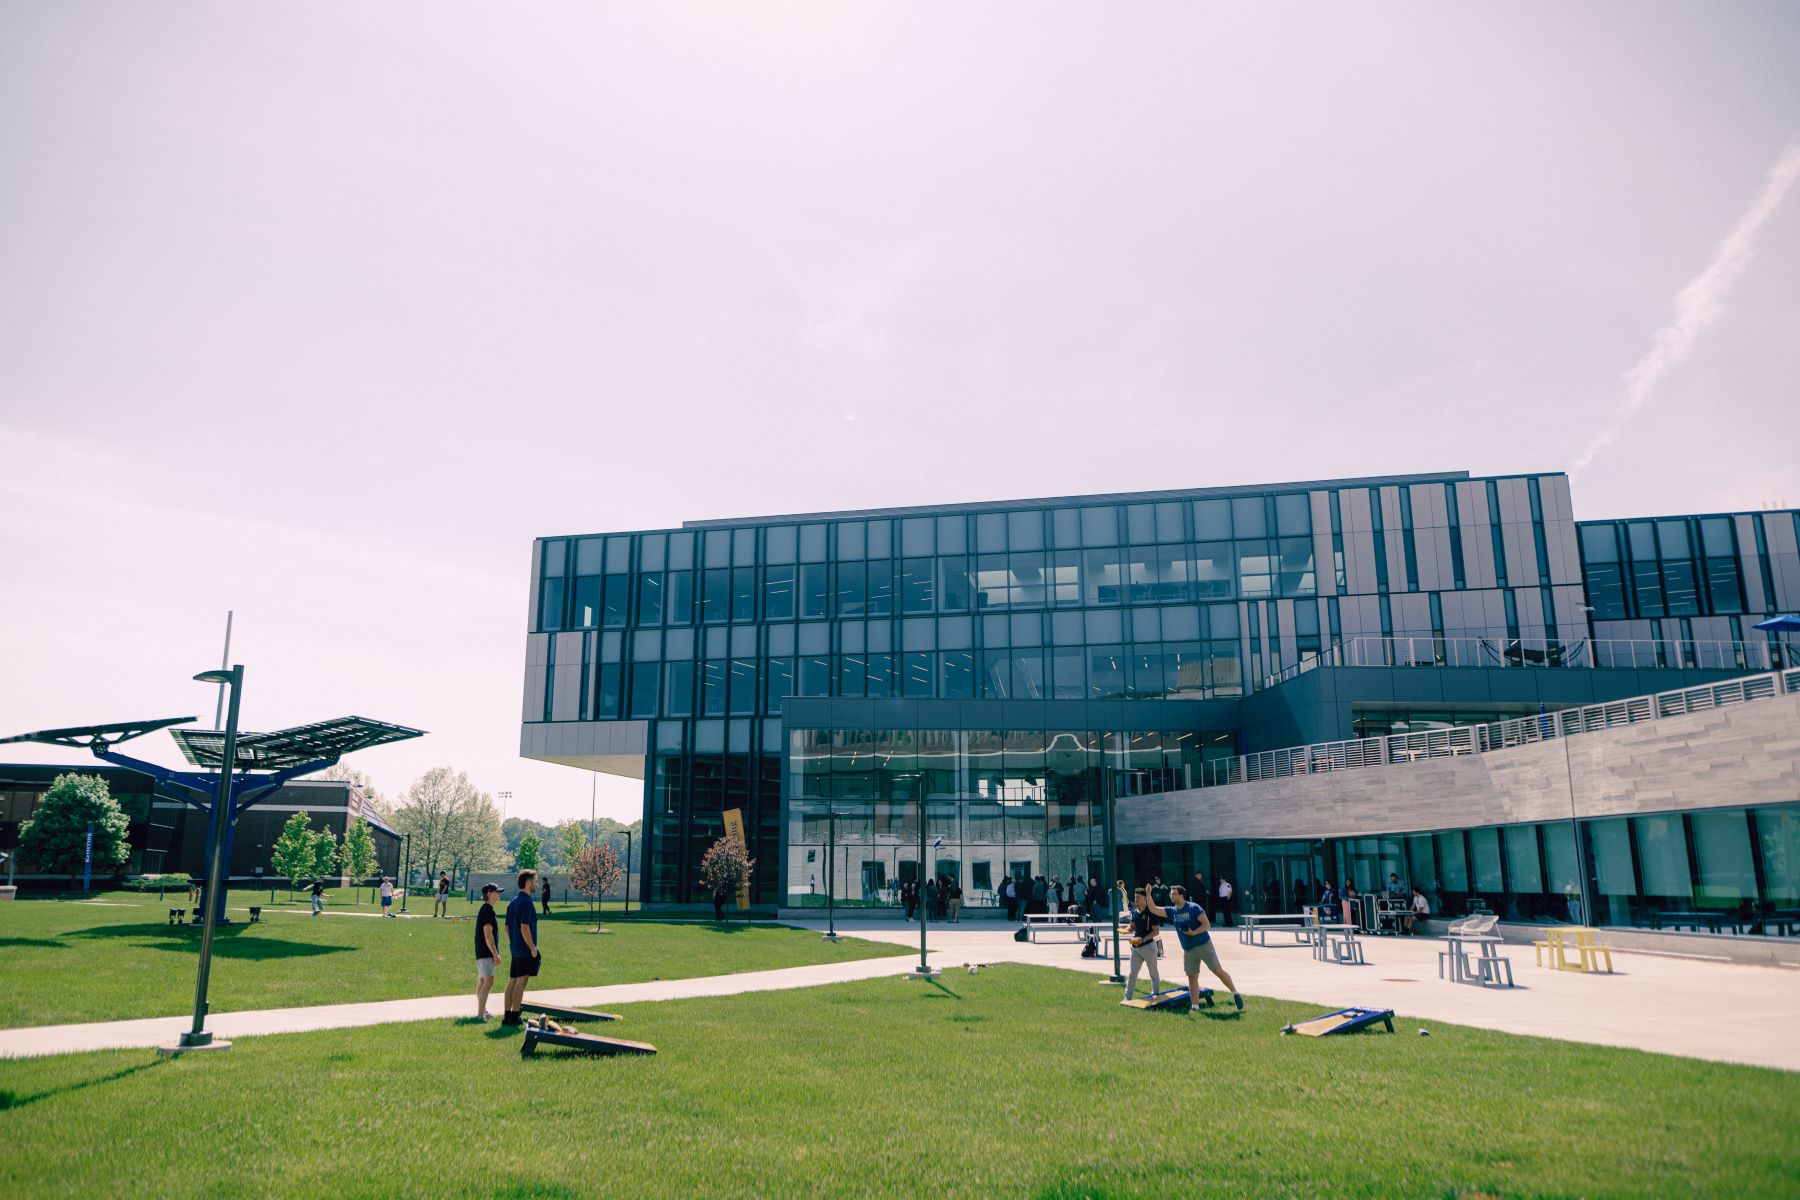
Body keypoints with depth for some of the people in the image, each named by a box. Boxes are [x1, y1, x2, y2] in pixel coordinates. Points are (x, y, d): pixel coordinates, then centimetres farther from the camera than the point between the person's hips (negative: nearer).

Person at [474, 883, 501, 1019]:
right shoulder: (488, 910, -16)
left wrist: (494, 953, 24)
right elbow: (488, 935, -20)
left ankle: (482, 1011, 23)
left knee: (482, 981, 15)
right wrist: (496, 954, -19)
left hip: (481, 952, 11)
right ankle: (480, 1014, -19)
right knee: (488, 981, -15)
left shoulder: (485, 909, 16)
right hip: (486, 952, -11)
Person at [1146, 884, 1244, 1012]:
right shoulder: (1172, 911, 4)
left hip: (1204, 945, -5)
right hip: (1188, 950, 5)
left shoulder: (1193, 908, -13)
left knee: (1217, 970, -7)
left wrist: (1195, 932, -29)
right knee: (1192, 978, 6)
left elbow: (1207, 925, -15)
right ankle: (1195, 1006, 11)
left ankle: (1235, 994, 6)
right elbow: (1153, 909, 2)